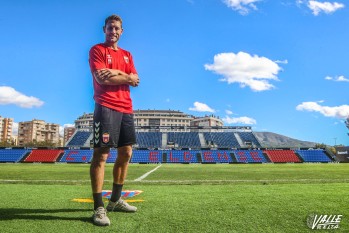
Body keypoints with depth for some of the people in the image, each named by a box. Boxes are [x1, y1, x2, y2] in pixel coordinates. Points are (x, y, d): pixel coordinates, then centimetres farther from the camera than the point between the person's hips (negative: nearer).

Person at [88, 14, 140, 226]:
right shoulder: (97, 50, 4)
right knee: (101, 155, -10)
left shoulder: (127, 55, 22)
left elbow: (135, 80, 7)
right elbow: (101, 78, -12)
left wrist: (115, 72, -9)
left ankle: (115, 200, 21)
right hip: (106, 107, -7)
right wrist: (127, 77, -3)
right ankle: (99, 208, -6)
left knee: (126, 154, 8)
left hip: (126, 108, 7)